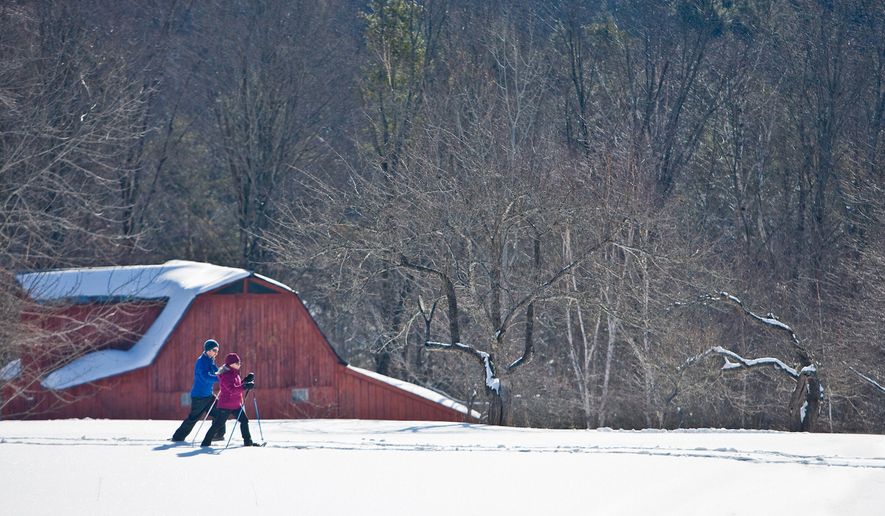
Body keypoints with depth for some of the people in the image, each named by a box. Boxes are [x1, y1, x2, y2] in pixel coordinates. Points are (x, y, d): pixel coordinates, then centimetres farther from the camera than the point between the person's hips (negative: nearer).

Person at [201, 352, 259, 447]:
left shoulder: (235, 374, 11)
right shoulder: (225, 375, -19)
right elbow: (232, 389, -29)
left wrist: (246, 380, 8)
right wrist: (246, 387, -37)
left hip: (236, 404, 9)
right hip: (226, 405, -9)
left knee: (244, 420, 6)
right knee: (218, 424, -5)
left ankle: (248, 441, 14)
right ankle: (206, 442, 3)